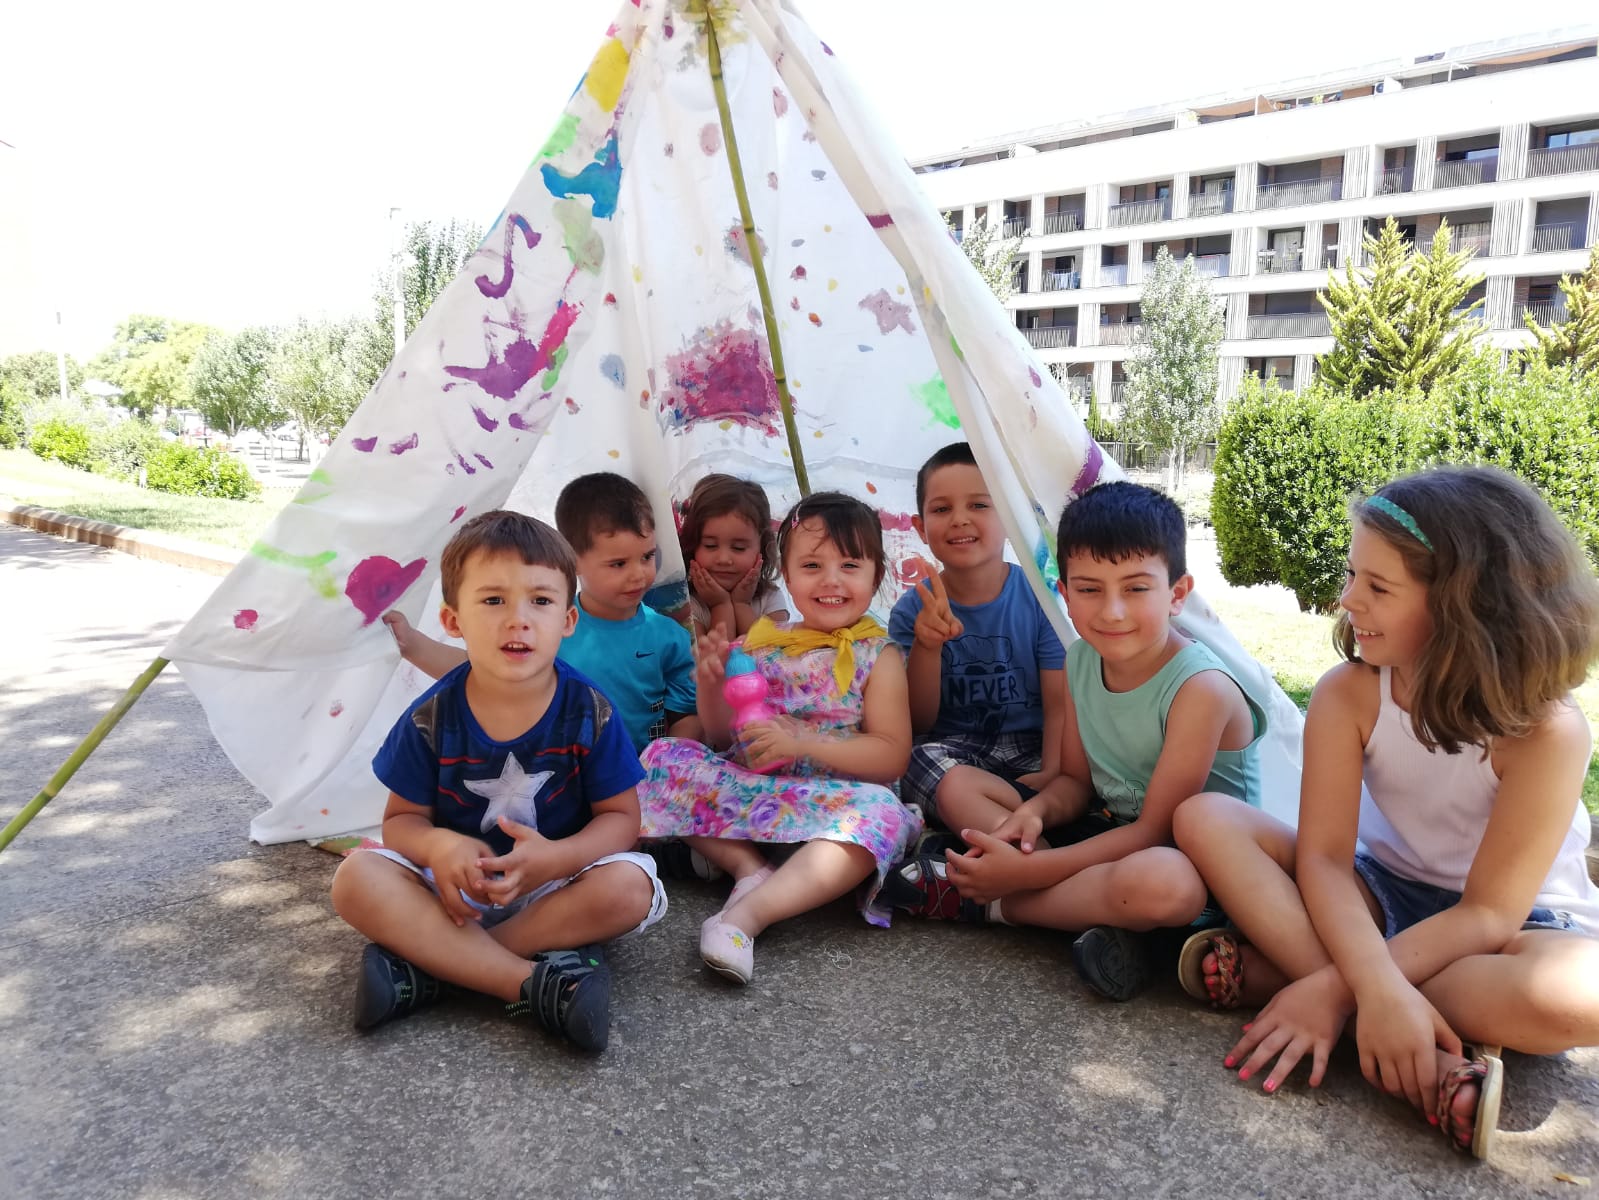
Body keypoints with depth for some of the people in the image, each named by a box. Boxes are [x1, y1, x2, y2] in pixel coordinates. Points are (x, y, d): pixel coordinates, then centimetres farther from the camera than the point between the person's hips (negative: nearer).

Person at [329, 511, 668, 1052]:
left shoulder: (589, 712, -12)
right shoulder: (433, 717, -10)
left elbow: (620, 816, -9)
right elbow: (402, 818, -2)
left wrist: (555, 858, -29)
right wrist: (438, 845, -27)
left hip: (556, 883, 0)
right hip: (457, 882, 1)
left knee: (627, 886, -31)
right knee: (356, 879, -25)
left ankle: (428, 963, -25)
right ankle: (533, 982, -31)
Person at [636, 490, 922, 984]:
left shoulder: (877, 658, 0)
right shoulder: (763, 643, 9)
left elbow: (892, 758, -9)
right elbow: (720, 738, 14)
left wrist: (800, 743, -20)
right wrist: (711, 681, -7)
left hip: (829, 802, -3)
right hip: (745, 789, 4)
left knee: (880, 812, -35)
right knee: (666, 755, -11)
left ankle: (747, 913, -38)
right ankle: (749, 866, -16)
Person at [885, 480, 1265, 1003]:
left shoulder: (1200, 687, -25)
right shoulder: (1081, 660, -4)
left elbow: (1155, 829, -23)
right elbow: (1075, 780, 4)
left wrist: (1025, 872, -26)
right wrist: (1034, 810, -21)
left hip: (1196, 859, -6)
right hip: (1112, 831, 7)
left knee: (1162, 884, -43)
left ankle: (985, 902, -17)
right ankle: (1096, 916, -17)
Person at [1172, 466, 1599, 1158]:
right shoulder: (1348, 693, -17)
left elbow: (1489, 914, -25)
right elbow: (1323, 857, -22)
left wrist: (1336, 986, -35)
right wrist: (1377, 985, -41)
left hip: (1513, 923, -3)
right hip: (1380, 897, 3)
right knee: (1206, 819, -22)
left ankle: (1272, 970, -28)